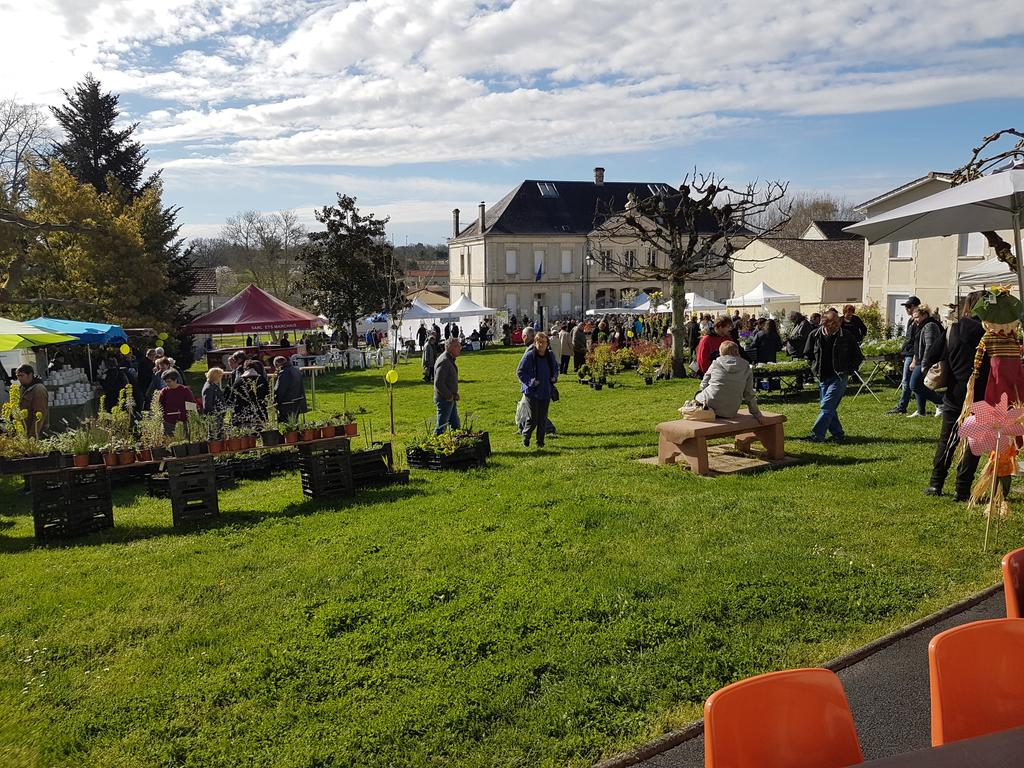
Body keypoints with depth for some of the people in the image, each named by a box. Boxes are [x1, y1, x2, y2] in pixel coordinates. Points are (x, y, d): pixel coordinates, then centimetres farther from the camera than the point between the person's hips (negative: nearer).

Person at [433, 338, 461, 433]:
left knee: (456, 425, 17)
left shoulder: (450, 360, 12)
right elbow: (438, 383, -27)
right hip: (445, 400, -10)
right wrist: (449, 396, -18)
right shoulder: (444, 361, -21)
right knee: (441, 427, -4)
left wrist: (455, 395, 14)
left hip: (450, 399, 10)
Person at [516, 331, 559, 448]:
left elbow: (556, 368, 20)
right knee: (533, 417, -2)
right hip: (532, 392, -4)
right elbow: (519, 372, -7)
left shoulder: (550, 355, 1)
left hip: (546, 391, 4)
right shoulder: (529, 355, -13)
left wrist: (554, 377, 1)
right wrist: (531, 381, -17)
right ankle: (525, 436, 23)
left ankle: (540, 441, 21)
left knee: (543, 418, 8)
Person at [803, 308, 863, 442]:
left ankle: (817, 435, -13)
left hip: (839, 378, -4)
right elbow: (807, 354, 14)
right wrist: (815, 369, 6)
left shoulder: (847, 336, -7)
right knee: (830, 408, 9)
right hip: (822, 378, 4)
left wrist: (848, 371, 0)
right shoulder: (815, 335, -2)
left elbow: (858, 357, 6)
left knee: (826, 407, -12)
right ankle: (838, 434, 21)